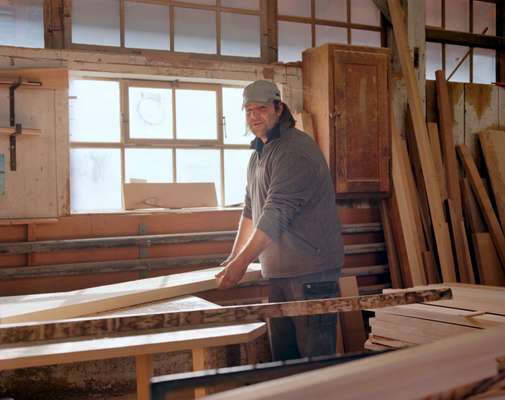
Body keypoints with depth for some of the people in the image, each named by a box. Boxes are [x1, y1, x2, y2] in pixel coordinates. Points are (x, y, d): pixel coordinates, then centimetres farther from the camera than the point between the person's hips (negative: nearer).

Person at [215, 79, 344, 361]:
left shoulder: (295, 150, -14)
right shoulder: (260, 153, 17)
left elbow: (278, 212, -22)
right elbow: (252, 209, 22)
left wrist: (243, 261, -22)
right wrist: (234, 258, 17)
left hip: (311, 271, -9)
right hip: (279, 271, 9)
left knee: (315, 354, -5)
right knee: (283, 356, 14)